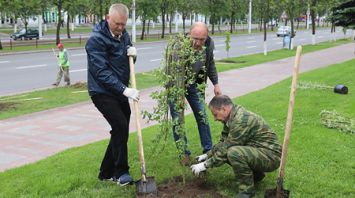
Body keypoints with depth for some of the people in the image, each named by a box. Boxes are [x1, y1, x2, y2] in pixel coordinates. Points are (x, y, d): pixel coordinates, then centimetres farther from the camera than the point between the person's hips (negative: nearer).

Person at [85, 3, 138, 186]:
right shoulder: (96, 39, -17)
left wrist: (132, 53, -6)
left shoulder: (124, 35, 7)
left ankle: (106, 173, 22)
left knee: (120, 130, 9)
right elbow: (102, 72, -24)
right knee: (120, 126, -17)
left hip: (119, 91, 8)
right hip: (102, 92, -8)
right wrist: (124, 90, -30)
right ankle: (121, 173, -2)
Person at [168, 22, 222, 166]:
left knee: (202, 117, 6)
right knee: (178, 119, -4)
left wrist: (215, 83, 8)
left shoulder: (209, 44, -13)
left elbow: (210, 64, 6)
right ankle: (184, 153, 9)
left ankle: (208, 151, 18)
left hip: (194, 84, 5)